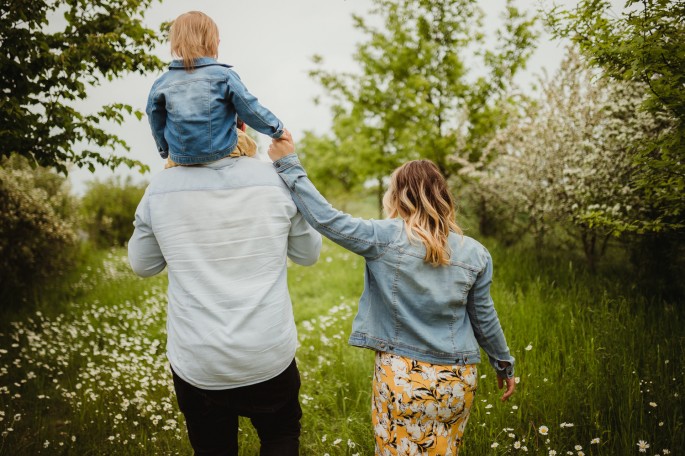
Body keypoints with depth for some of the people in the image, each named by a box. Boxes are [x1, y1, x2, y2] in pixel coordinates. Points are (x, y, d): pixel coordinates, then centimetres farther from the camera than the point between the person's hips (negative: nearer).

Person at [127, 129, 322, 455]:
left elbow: (142, 265, 6)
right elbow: (308, 253, 3)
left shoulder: (161, 189, -10)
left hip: (196, 363, 1)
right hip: (270, 355, 0)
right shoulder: (274, 179, -11)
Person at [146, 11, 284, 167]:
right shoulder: (224, 75, -12)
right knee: (247, 141, 28)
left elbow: (157, 126, 8)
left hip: (180, 159, 3)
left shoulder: (160, 84, -3)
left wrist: (166, 152, 26)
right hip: (223, 153, -2)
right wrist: (277, 128, 9)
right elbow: (251, 111, -7)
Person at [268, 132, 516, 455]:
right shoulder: (475, 254, -2)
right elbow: (484, 318, 6)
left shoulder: (384, 238, -14)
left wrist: (289, 166, -5)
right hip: (458, 381, 4)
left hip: (402, 378, -3)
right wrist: (504, 364, 22)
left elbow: (326, 220, -14)